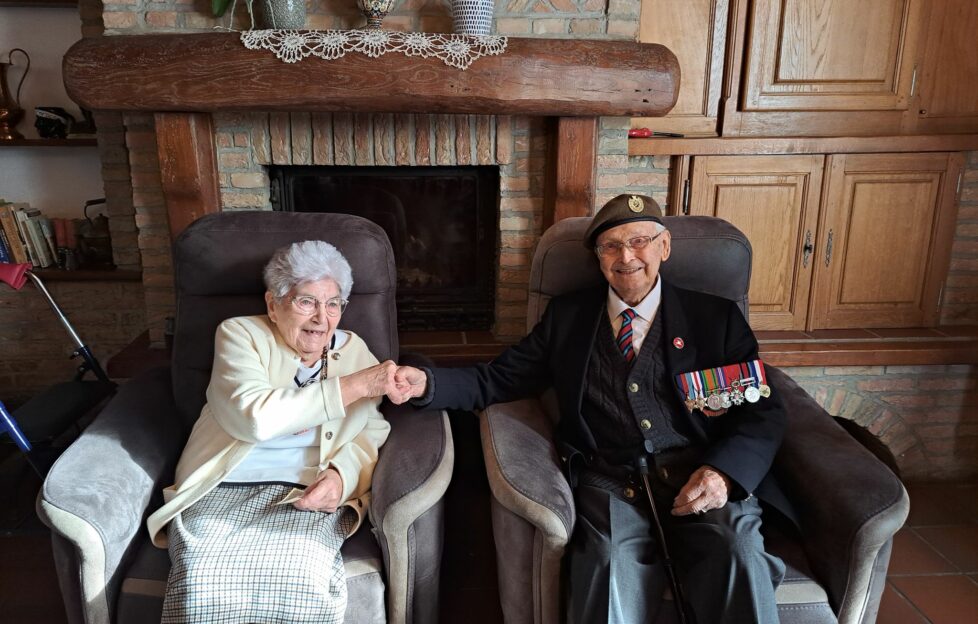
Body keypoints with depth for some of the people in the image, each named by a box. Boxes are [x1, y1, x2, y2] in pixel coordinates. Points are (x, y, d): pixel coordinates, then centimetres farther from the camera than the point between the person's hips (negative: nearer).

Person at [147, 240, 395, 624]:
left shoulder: (354, 350, 13)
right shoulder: (240, 334, 2)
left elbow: (374, 430, 8)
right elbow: (254, 417, -16)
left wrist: (342, 473, -15)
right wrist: (354, 386, -16)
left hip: (309, 495, 1)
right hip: (222, 492, -1)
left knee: (301, 580, -29)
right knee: (202, 586, -29)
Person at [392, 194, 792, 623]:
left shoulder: (716, 317, 13)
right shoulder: (568, 316, 16)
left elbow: (764, 412, 7)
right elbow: (496, 380, 13)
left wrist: (724, 471, -13)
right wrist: (426, 385, -5)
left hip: (703, 480, 1)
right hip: (610, 483, 0)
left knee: (738, 559, -29)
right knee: (611, 570, -31)